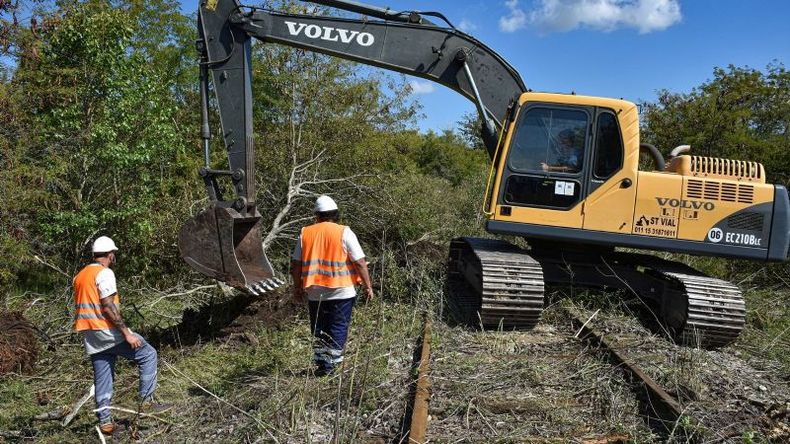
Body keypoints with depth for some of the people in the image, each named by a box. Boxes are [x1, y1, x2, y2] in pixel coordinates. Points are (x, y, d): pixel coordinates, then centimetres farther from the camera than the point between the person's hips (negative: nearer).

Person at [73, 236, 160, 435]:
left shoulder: (80, 275, 15)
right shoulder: (105, 273, -12)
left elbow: (82, 306, 21)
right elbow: (108, 307, -20)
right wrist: (127, 333, -19)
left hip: (91, 336, 9)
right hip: (108, 331, -8)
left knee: (102, 379, 14)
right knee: (148, 355, 4)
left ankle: (105, 421, 18)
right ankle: (146, 400, 1)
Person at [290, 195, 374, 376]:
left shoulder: (305, 233, 3)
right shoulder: (344, 233, -7)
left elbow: (295, 264, 5)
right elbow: (360, 262, -10)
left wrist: (297, 287, 15)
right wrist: (368, 286, -2)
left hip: (314, 293, 3)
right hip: (341, 292, -3)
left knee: (318, 329, 15)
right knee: (338, 328, 7)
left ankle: (321, 364, 19)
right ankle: (332, 363, 3)